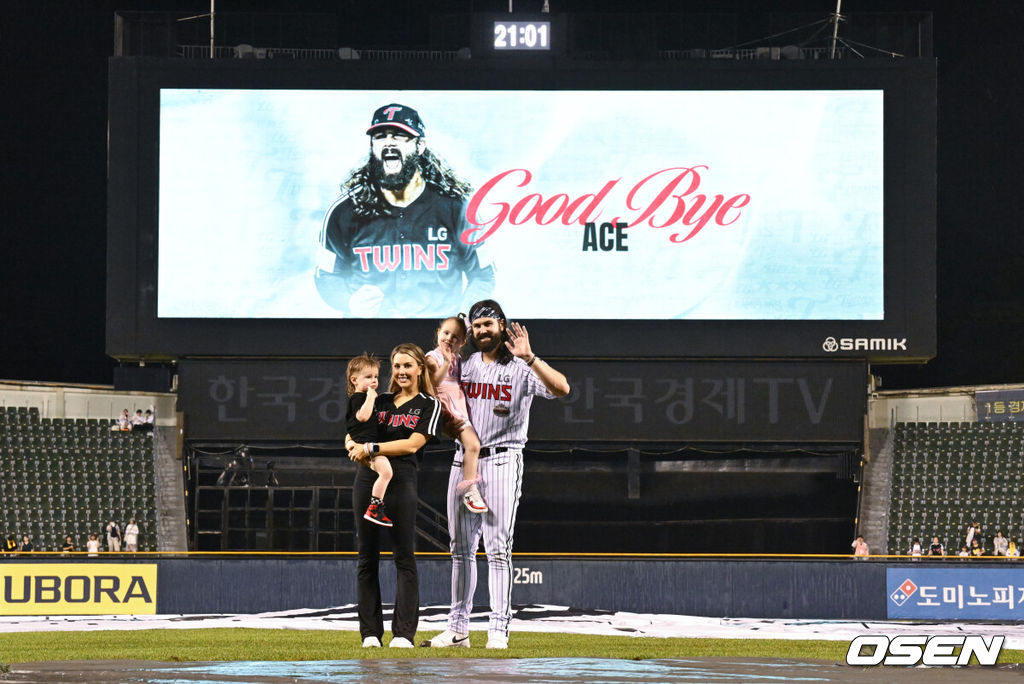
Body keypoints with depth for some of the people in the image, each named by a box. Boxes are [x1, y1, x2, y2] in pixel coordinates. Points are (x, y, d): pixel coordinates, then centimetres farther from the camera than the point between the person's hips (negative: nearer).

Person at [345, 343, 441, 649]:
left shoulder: (429, 405, 6)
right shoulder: (379, 401, 18)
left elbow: (412, 444, -7)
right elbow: (351, 435, 16)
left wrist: (371, 448, -12)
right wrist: (355, 446, -7)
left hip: (401, 479, -4)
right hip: (367, 478, 4)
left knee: (404, 556, -6)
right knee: (367, 556, 3)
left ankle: (404, 633, -6)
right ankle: (370, 633, 6)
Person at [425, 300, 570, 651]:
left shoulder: (521, 368, -5)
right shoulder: (463, 365, 13)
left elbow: (561, 388, -20)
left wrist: (529, 357, -31)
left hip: (501, 461, -6)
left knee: (498, 548, -8)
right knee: (461, 548, 8)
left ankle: (499, 629, -8)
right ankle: (458, 628, 13)